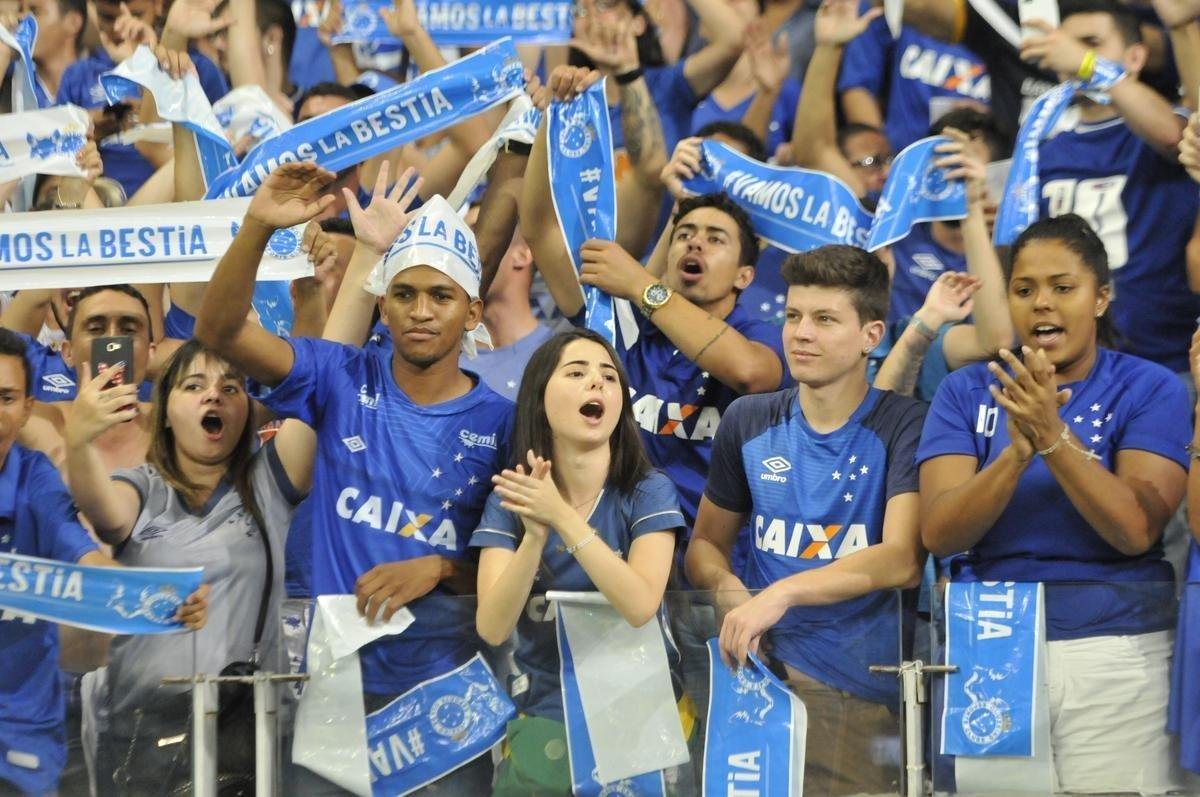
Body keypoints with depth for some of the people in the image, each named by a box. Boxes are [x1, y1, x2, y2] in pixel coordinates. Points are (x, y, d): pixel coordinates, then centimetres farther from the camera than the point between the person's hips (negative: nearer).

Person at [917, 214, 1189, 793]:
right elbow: (938, 535, -8)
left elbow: (1136, 530, -14)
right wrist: (1019, 451, -23)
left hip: (1114, 652, -2)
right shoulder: (967, 392, 4)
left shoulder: (1151, 391, -1)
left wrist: (1054, 437, -24)